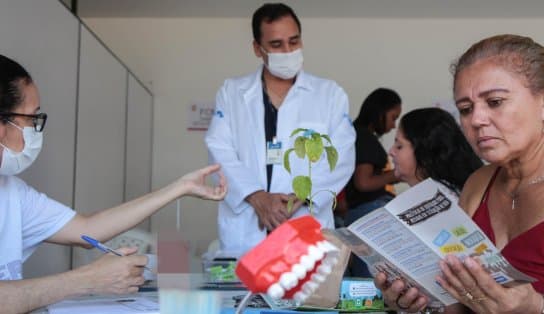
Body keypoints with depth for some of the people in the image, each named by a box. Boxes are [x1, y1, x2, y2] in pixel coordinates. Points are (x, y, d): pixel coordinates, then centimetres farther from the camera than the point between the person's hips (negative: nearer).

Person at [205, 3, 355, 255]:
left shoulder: (330, 94, 8)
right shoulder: (231, 92, 11)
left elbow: (340, 158, 0)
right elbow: (220, 152, 0)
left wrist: (299, 198, -13)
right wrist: (256, 197, -14)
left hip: (307, 232, 0)